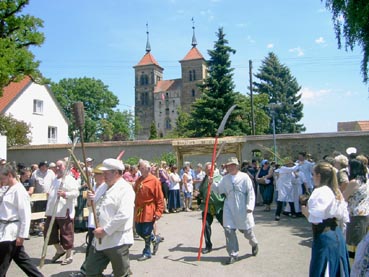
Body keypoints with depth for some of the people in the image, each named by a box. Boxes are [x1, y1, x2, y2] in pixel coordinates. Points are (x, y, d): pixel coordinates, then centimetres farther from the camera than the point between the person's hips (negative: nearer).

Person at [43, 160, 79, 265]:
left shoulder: (70, 180, -9)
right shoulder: (55, 180, 19)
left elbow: (76, 193, -22)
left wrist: (65, 194, -35)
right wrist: (49, 194, 16)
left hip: (64, 212, -8)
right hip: (52, 212, 8)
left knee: (66, 235, 1)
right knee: (49, 232, 12)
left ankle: (69, 256, 18)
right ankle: (60, 250, 32)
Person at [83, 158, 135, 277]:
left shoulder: (125, 189, -16)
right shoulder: (103, 186, 12)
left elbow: (123, 215, -26)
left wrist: (105, 230, -22)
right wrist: (92, 199, -1)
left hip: (117, 241, -8)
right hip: (99, 239, 8)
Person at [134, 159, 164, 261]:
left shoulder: (154, 180, -10)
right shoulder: (138, 180, 9)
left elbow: (159, 198, -11)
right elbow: (135, 193, 16)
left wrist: (158, 212, -14)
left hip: (149, 211, -7)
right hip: (139, 210, 7)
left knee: (146, 232, -1)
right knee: (139, 231, 11)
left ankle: (147, 252, 19)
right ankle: (155, 239, 36)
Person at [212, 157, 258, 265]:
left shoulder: (244, 177, -6)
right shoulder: (225, 178, 6)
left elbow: (250, 193, -6)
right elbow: (218, 189, 10)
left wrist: (250, 206, -14)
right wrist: (212, 183, -8)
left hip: (242, 209, -3)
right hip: (229, 208, 3)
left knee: (246, 230, 10)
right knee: (229, 230, -2)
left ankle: (254, 244, 43)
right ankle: (233, 254, 12)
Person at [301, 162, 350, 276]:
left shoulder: (320, 192, -18)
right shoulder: (336, 192, 8)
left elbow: (315, 219, -24)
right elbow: (344, 218, 11)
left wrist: (305, 211, -6)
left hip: (324, 238, -9)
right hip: (338, 235, 9)